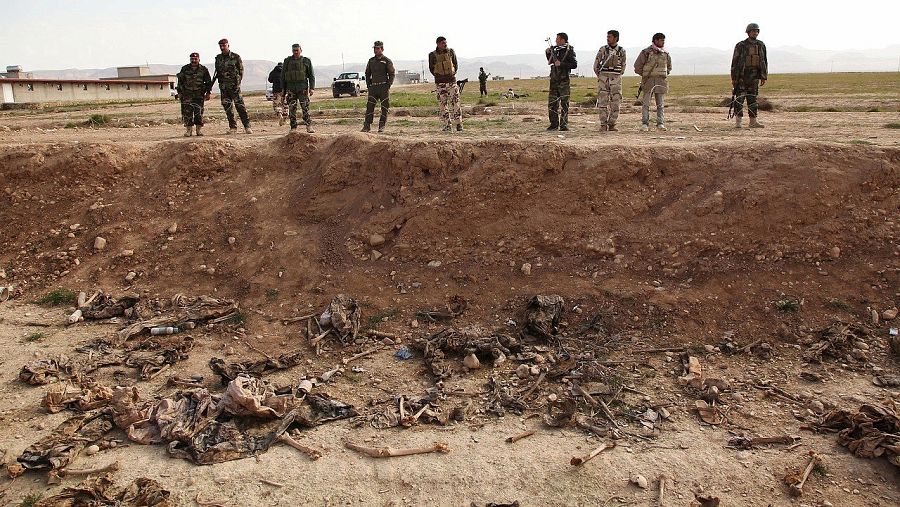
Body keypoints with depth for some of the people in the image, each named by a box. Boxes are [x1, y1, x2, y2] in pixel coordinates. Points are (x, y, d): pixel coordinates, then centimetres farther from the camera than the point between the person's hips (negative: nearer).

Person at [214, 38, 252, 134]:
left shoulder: (236, 57, 0)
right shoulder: (218, 58, 13)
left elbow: (241, 71, -1)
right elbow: (217, 72, 19)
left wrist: (238, 83, -7)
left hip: (234, 85, -4)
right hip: (223, 86, 5)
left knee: (240, 106, -9)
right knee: (227, 107, 3)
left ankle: (247, 126, -6)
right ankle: (233, 127, 9)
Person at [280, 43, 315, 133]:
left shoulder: (306, 61, 6)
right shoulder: (287, 61, 10)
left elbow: (311, 75, 6)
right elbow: (283, 75, 13)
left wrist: (312, 88, -3)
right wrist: (283, 88, 7)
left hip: (302, 88, -2)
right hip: (290, 88, 2)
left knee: (305, 107, -7)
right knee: (292, 108, 0)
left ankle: (309, 126, 0)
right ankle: (293, 127, 5)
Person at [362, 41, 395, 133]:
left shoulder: (387, 61, 1)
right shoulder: (371, 60, 14)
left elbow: (392, 74, 0)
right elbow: (367, 73, 21)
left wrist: (388, 85, -10)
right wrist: (368, 84, 9)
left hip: (384, 87, -3)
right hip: (373, 87, 3)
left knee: (384, 108, 0)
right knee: (369, 106, -5)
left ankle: (382, 126, 7)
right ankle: (367, 126, -3)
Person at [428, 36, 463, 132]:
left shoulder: (451, 52, 2)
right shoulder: (432, 55, -2)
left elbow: (456, 64, 12)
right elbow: (431, 68, 8)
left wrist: (453, 73, 4)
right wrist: (438, 76, 2)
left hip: (452, 81, 0)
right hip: (440, 83, 0)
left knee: (455, 102, -4)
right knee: (443, 104, 2)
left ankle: (459, 124, 1)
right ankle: (447, 125, 8)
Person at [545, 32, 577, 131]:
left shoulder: (569, 51, -6)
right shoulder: (555, 49, 13)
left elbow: (574, 65, -14)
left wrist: (561, 64, -19)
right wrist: (548, 53, 11)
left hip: (564, 80, -6)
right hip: (554, 79, 6)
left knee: (564, 103, -2)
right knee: (552, 102, 4)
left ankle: (564, 125, 2)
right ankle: (554, 124, 12)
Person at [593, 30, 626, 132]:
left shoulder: (621, 50, 4)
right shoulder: (603, 49, 1)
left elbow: (623, 65, 17)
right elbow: (596, 65, 9)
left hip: (616, 79, 1)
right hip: (603, 78, -1)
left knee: (615, 103, -1)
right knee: (603, 102, -4)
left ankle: (612, 125, 7)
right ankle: (603, 125, 1)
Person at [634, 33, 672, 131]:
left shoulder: (666, 54, 9)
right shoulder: (646, 52, -4)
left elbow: (669, 67, 26)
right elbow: (637, 66, 1)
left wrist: (663, 75, 15)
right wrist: (645, 75, 6)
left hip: (661, 81, 3)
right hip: (648, 81, -3)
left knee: (660, 104, 3)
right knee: (646, 103, -6)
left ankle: (661, 124, 6)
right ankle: (645, 124, -3)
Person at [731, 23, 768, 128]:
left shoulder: (761, 45, 9)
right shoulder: (740, 45, -5)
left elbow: (764, 62, 12)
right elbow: (735, 62, -5)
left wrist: (764, 77, 6)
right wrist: (733, 78, -9)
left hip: (754, 77, 4)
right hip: (742, 77, -4)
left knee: (752, 99, 7)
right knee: (739, 99, -6)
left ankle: (753, 121, 8)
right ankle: (738, 122, -3)